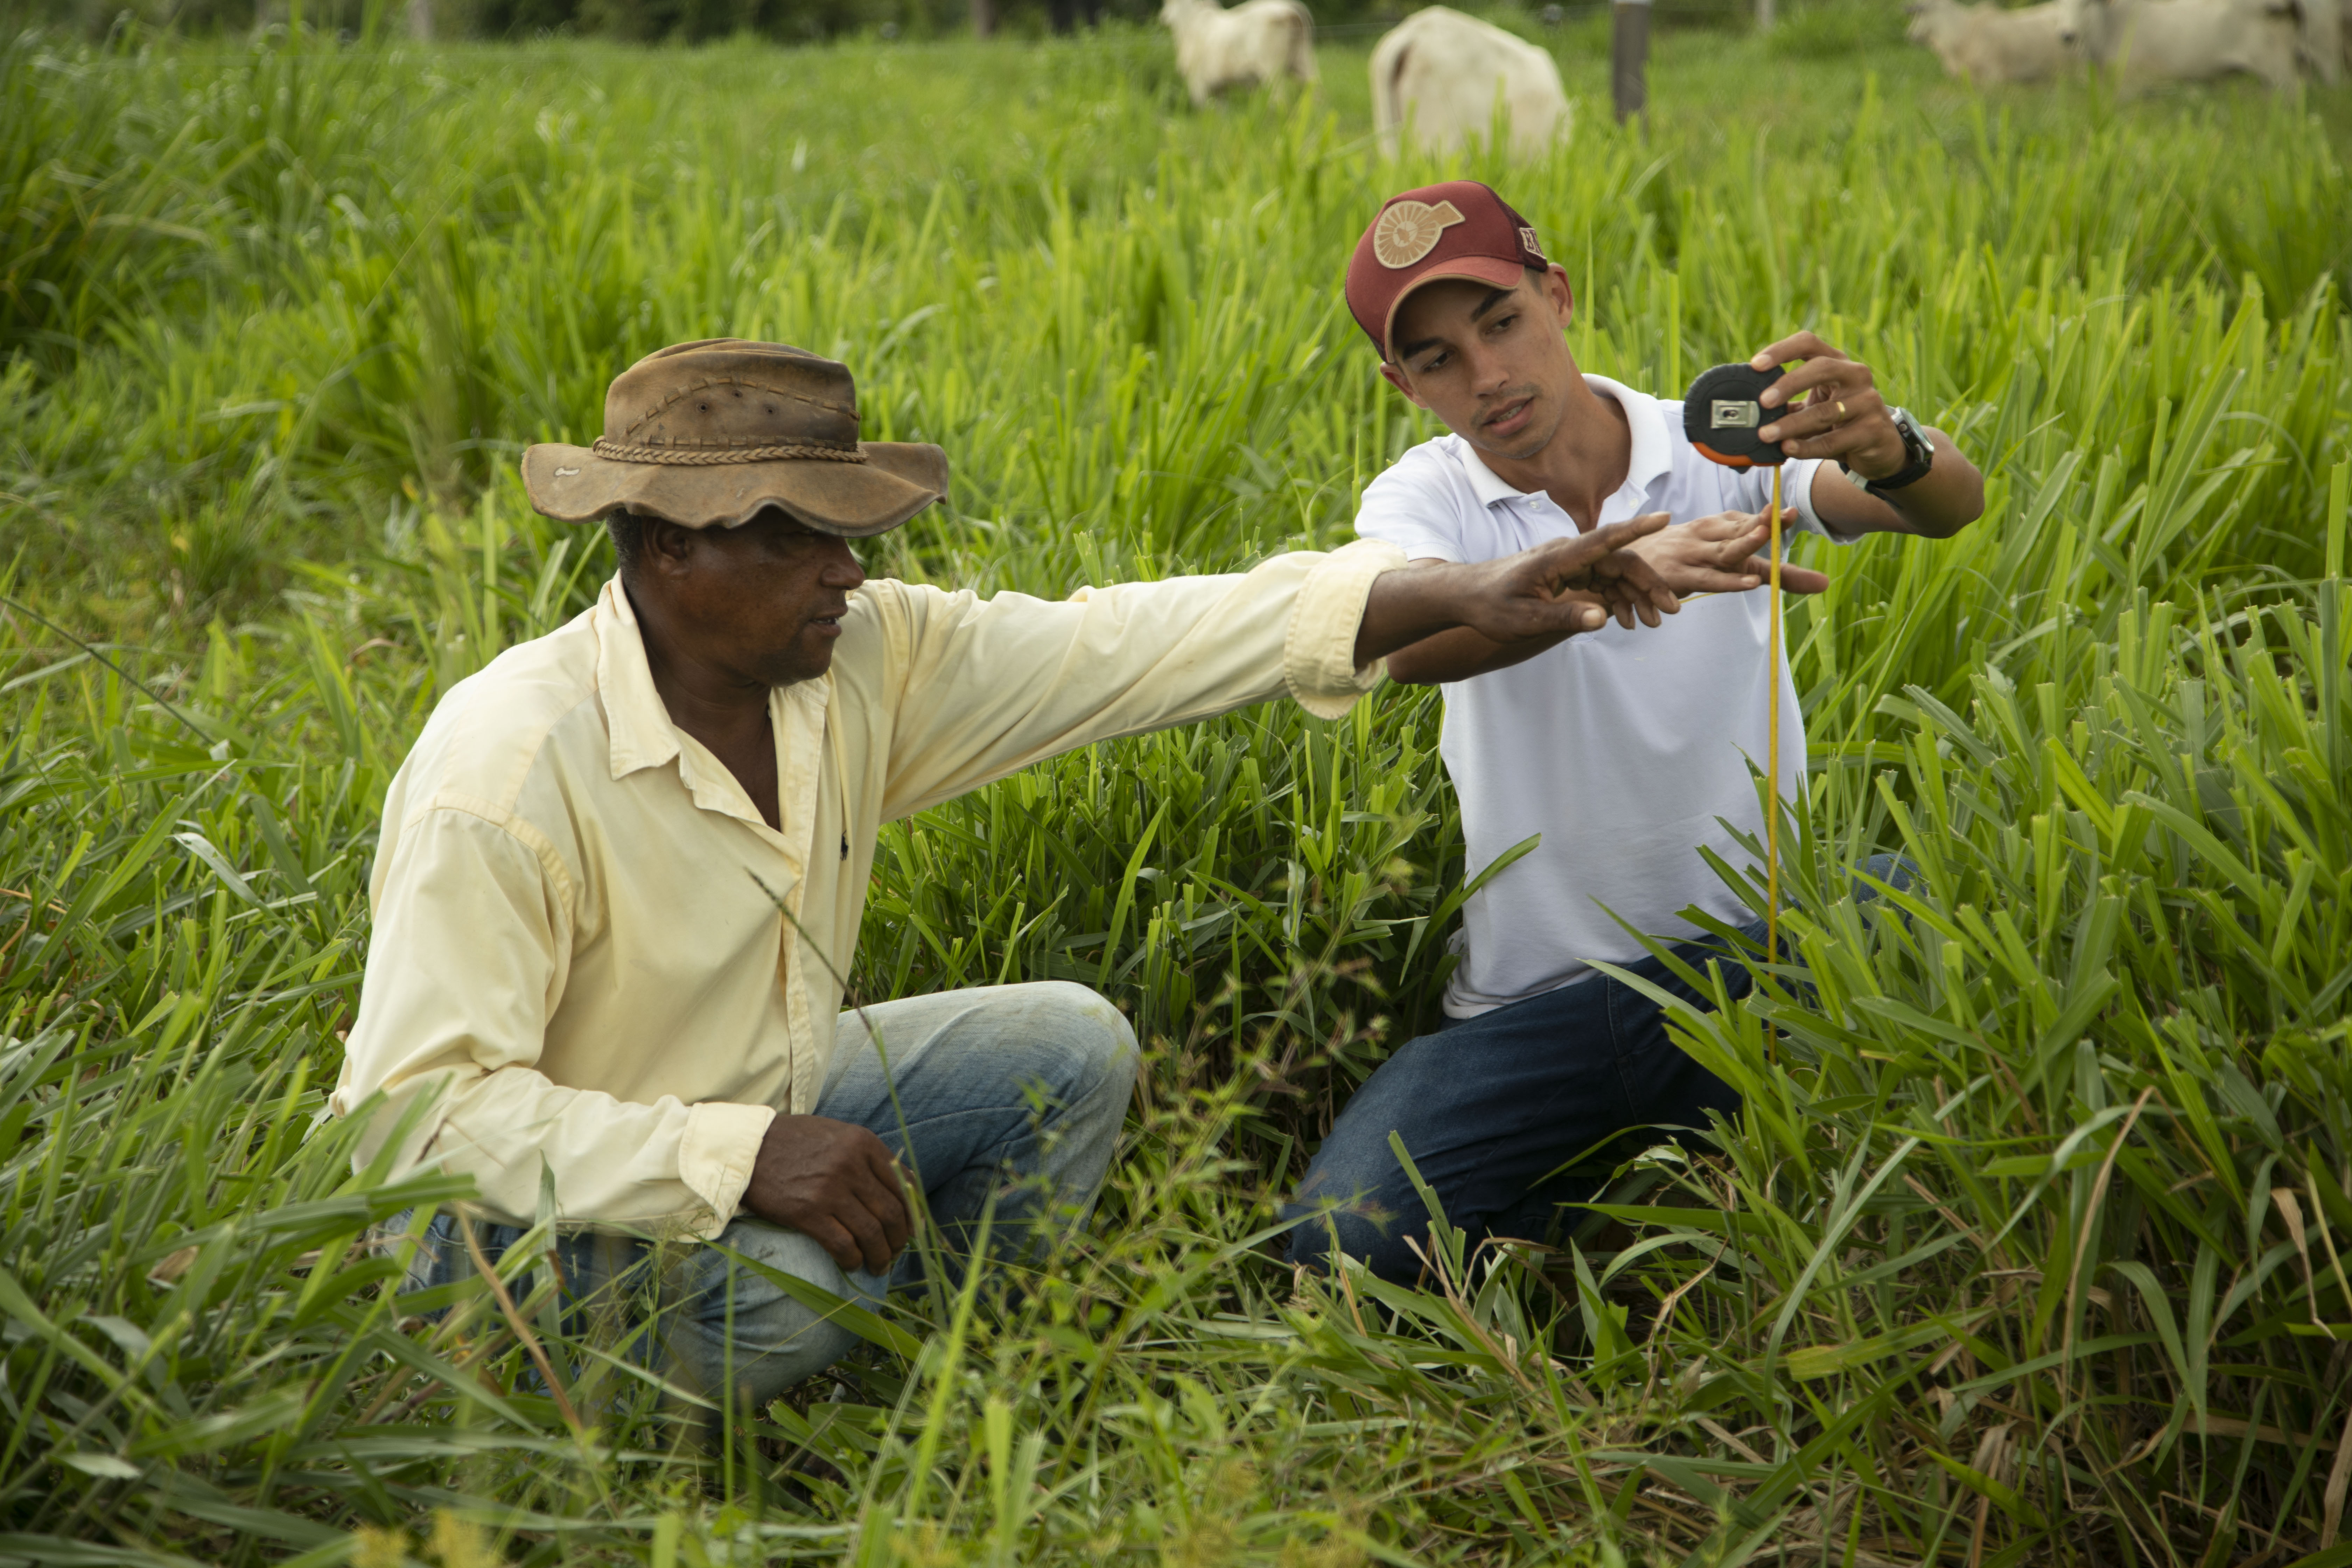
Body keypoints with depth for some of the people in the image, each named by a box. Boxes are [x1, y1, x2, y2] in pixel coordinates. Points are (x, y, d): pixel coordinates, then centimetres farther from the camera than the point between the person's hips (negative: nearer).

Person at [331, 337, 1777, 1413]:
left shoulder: (862, 662, -10)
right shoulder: (509, 769, -29)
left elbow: (1126, 647, -11)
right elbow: (420, 1105, -30)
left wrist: (1467, 600, -16)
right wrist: (736, 1158, -39)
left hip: (761, 1117, 7)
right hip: (537, 1209, -7)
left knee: (1070, 1047, -3)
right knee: (789, 1286, -35)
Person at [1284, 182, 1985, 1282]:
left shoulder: (1721, 450, 1)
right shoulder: (1420, 500, 0)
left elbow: (1951, 504, -16)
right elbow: (1413, 643, -25)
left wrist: (1888, 450, -42)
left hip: (1750, 955, 0)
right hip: (1540, 1003, 0)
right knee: (1346, 1235, -23)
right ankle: (1617, 1189, 5)